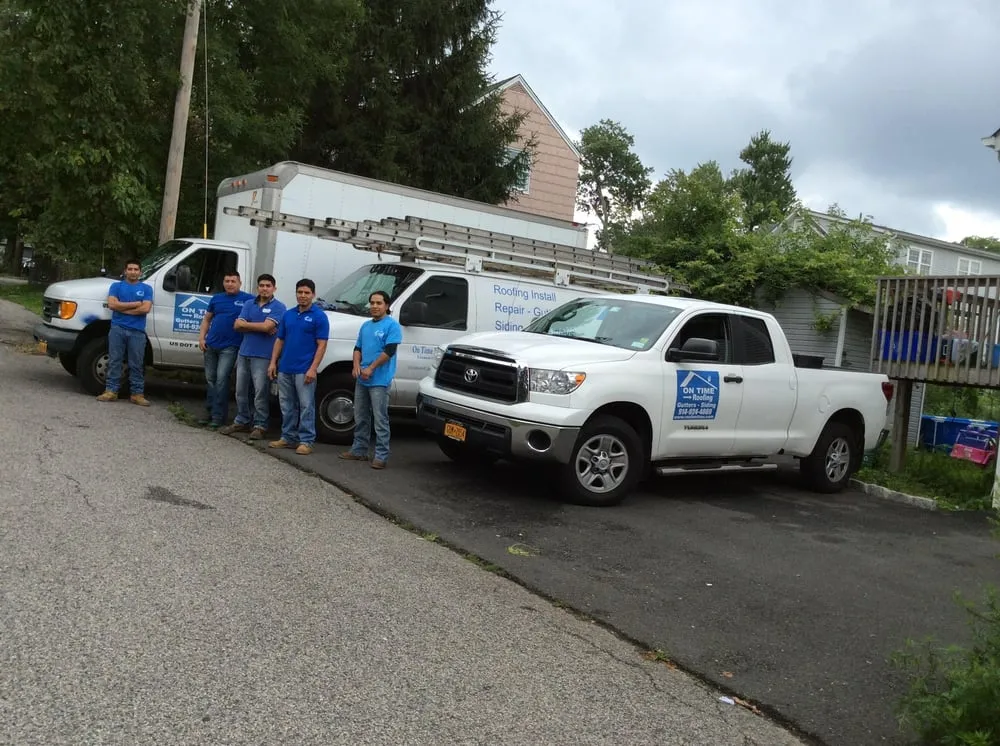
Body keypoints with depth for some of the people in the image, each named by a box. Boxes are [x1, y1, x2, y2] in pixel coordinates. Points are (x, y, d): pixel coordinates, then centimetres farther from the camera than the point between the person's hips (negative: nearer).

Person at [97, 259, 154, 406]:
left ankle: (137, 393, 7)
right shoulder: (116, 286, 10)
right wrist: (135, 304, -7)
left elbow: (146, 309, -6)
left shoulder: (146, 289, 9)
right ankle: (111, 391, 7)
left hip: (137, 332, 0)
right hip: (117, 329, 0)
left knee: (136, 364, 3)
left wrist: (122, 308, -6)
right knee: (115, 361, 2)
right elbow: (112, 304, -6)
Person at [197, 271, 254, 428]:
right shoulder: (216, 298, 12)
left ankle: (218, 416, -5)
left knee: (221, 380, -10)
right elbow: (207, 319, 17)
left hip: (229, 347, -5)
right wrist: (201, 337, 7)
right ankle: (209, 412, 22)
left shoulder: (248, 299, -3)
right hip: (211, 345, 5)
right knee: (210, 379, 11)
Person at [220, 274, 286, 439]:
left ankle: (260, 425, 4)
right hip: (243, 353, 6)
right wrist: (260, 327, -8)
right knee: (241, 391, 11)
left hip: (262, 356, -6)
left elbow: (267, 326, -16)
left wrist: (246, 324, -3)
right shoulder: (249, 305, 13)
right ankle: (242, 421, 23)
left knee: (260, 392, -4)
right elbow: (237, 325, 2)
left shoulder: (278, 307, -4)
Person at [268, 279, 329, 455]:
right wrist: (273, 363, 8)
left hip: (305, 371, -6)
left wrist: (313, 368, -17)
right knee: (287, 406, 13)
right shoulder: (288, 314, 13)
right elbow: (280, 340, 17)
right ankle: (288, 437, 23)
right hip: (285, 369, 6)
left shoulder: (319, 316, -5)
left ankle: (306, 441, 3)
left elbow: (321, 345, -9)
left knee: (306, 406, -2)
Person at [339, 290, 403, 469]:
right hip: (361, 380, 8)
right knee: (360, 418, 15)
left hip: (379, 381, -8)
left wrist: (371, 368, -16)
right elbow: (357, 348, 18)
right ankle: (359, 450, 26)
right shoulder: (366, 326, 17)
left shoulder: (392, 325, -7)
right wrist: (356, 366, -2)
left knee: (380, 419, -7)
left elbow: (389, 351, -15)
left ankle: (381, 456, -4)